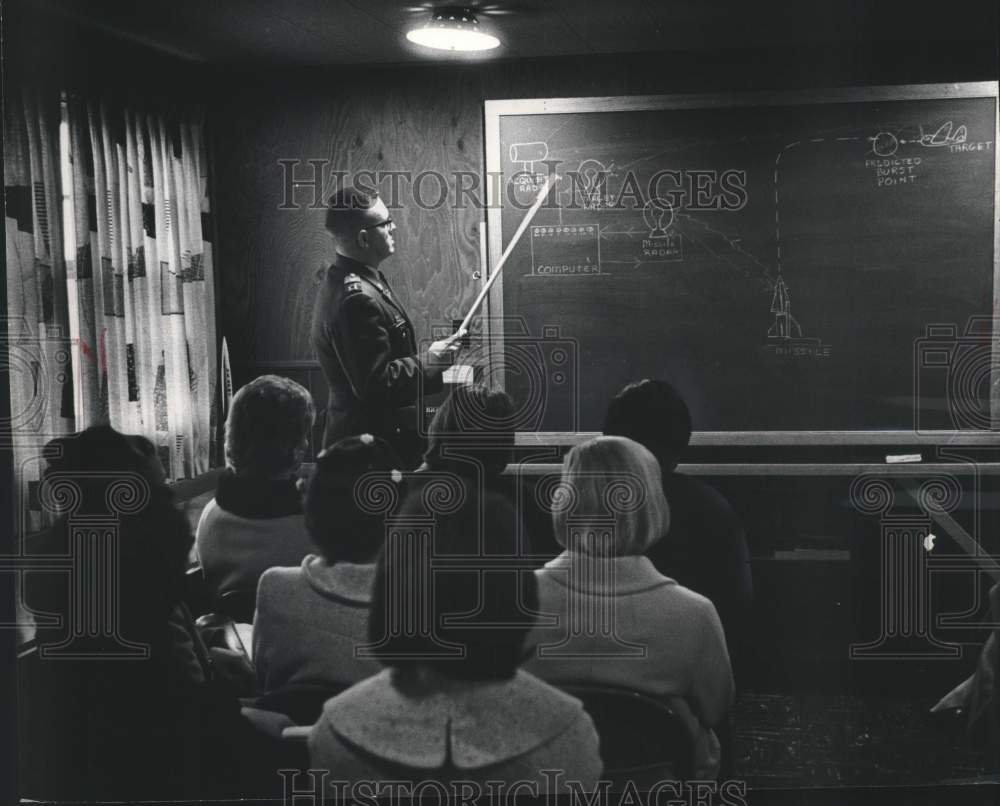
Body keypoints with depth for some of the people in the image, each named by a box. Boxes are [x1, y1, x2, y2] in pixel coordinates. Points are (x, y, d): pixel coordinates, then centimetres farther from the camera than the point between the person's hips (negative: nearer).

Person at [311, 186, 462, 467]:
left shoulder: (343, 282, 10)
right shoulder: (356, 299, -24)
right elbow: (375, 383, -26)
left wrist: (425, 361, 14)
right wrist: (429, 362, -15)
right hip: (376, 441, -11)